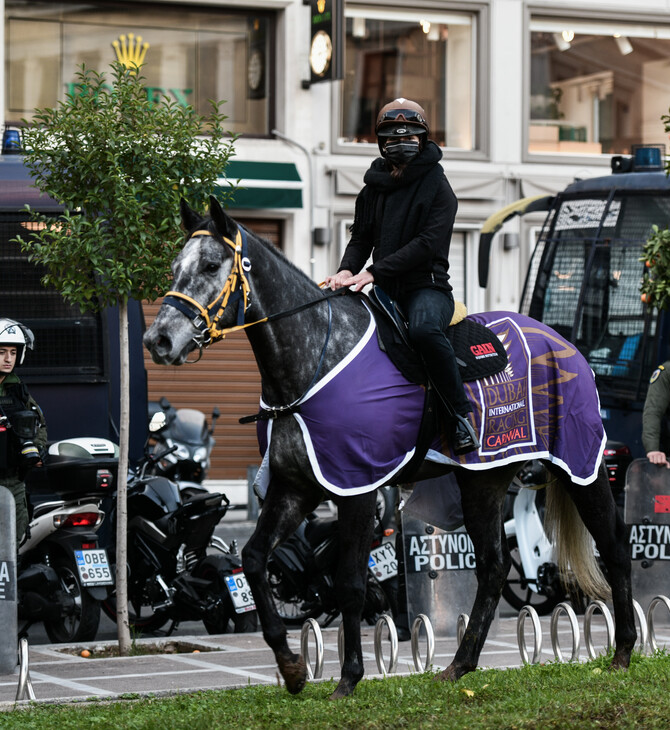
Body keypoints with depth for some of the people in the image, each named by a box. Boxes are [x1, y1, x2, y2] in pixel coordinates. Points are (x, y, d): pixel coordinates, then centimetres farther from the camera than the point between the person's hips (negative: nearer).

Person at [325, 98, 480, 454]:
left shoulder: (437, 187, -4)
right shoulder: (373, 188, 14)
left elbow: (427, 244, -16)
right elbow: (361, 237, 17)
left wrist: (373, 272, -23)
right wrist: (347, 270, -8)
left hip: (427, 285, -6)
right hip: (386, 291, 7)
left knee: (424, 329, -38)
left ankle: (461, 415, -27)